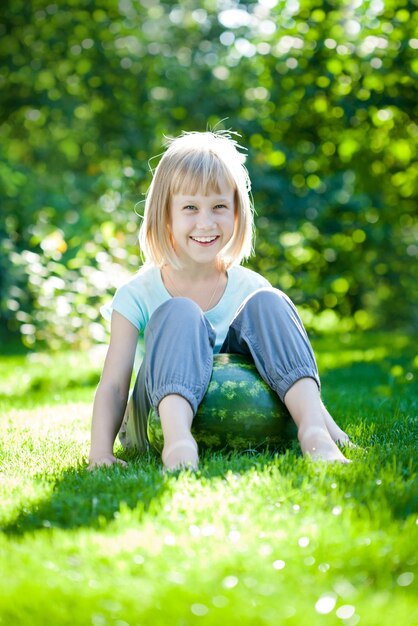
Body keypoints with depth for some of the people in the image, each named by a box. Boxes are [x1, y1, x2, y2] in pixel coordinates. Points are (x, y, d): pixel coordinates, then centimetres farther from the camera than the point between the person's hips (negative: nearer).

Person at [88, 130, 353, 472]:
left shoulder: (250, 288, 4)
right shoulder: (137, 296, -2)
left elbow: (297, 372, 2)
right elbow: (113, 386, -8)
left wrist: (324, 423, -16)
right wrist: (101, 450, -25)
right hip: (164, 417, -2)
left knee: (267, 303, -16)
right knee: (179, 314, -26)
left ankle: (315, 431, -35)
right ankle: (177, 441, -50)